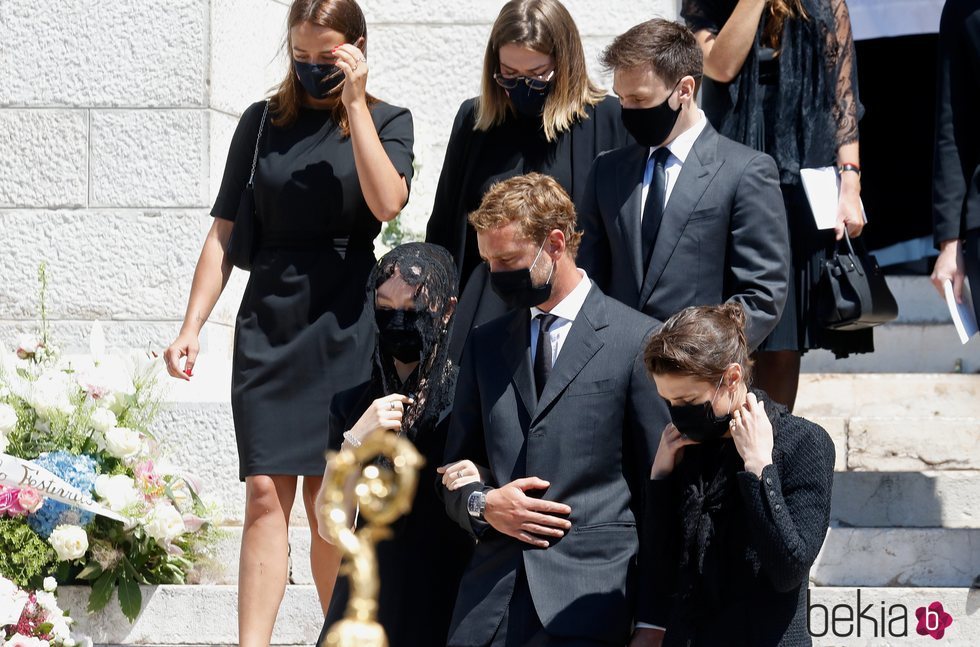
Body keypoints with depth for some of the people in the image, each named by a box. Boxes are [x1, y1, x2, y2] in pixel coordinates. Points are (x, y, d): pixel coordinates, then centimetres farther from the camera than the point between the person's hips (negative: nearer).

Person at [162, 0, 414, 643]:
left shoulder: (386, 121, 6)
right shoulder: (263, 121, 9)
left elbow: (387, 202, -14)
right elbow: (225, 232, 9)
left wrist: (354, 102, -12)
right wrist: (192, 326, 1)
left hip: (345, 324, -1)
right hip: (269, 320, 1)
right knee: (266, 493, -9)